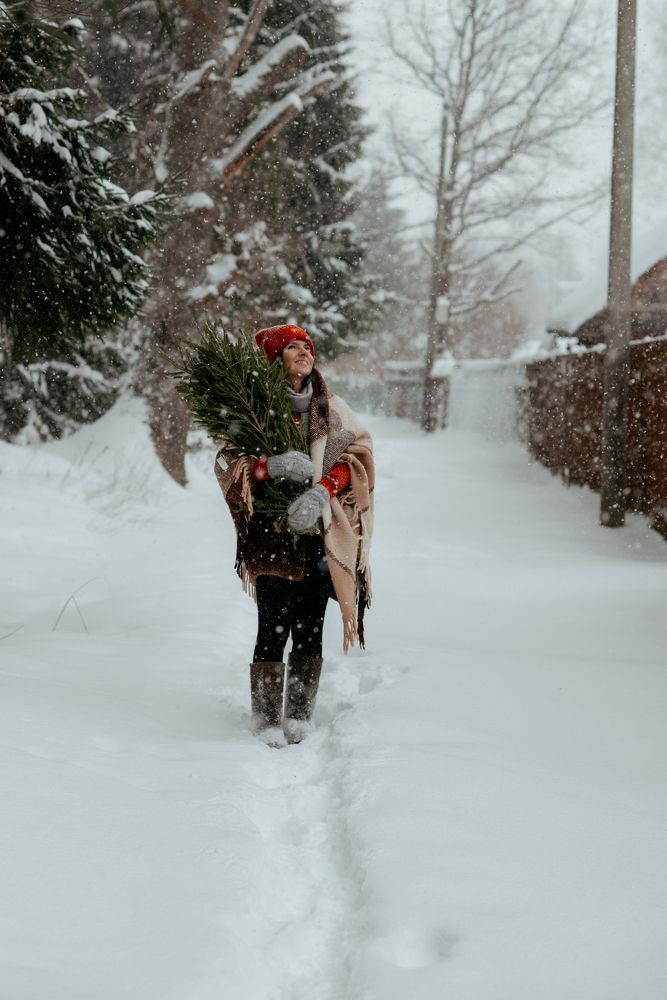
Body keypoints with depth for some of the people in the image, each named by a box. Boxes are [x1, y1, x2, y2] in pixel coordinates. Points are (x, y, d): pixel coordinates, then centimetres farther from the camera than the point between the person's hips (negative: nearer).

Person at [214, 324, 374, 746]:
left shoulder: (329, 407, 9)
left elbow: (359, 450, 1)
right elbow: (226, 461, -3)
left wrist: (323, 489, -16)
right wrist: (269, 466, -23)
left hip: (318, 536, 3)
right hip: (273, 536, -2)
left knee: (310, 628, 2)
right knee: (274, 628, -7)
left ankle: (300, 716, 12)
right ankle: (268, 721, 1)